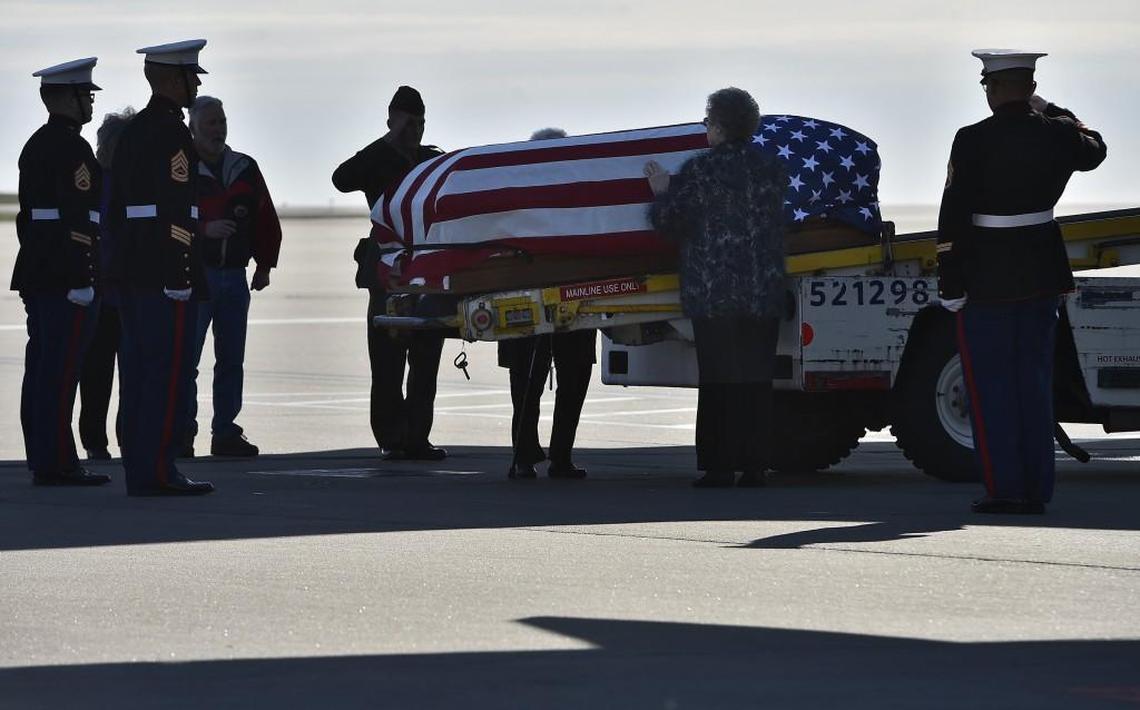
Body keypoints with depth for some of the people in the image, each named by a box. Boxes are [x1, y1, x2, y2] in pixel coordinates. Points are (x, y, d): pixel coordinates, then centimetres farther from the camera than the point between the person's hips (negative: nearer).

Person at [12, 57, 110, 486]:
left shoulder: (35, 145, 18)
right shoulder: (73, 149, -13)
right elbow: (76, 218, -19)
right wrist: (81, 281, -20)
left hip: (36, 273, 10)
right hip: (67, 272, -10)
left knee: (41, 366, 10)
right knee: (62, 368, -9)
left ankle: (41, 457, 13)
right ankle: (55, 462, -10)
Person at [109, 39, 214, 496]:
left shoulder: (132, 132, 18)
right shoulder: (171, 133, -12)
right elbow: (174, 212, -20)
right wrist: (181, 275, -21)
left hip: (133, 274, 10)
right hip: (167, 273, -10)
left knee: (139, 369, 9)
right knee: (168, 371, -8)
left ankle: (138, 469, 11)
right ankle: (156, 470, -10)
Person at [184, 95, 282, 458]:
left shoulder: (245, 169, 13)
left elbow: (266, 220, 16)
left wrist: (264, 265, 11)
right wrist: (203, 230, -22)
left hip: (234, 275, 5)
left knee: (231, 359, 6)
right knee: (186, 357, -7)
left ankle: (226, 433, 10)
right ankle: (183, 432, -3)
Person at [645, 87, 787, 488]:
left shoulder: (699, 171, -8)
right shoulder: (772, 170, 7)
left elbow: (668, 222, -3)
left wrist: (661, 193, 16)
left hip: (713, 293, -4)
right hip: (764, 296, 4)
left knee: (717, 382, 0)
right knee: (756, 381, 6)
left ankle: (719, 466, -3)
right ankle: (754, 466, 4)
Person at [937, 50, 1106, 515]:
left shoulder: (973, 141, -15)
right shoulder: (1056, 133, -1)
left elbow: (953, 218, -16)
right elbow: (1094, 150, 23)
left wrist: (950, 285, -11)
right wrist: (1049, 111, 25)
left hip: (988, 279, -5)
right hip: (1042, 276, 5)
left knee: (991, 385, 3)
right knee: (1033, 382, 12)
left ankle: (1005, 488, 1)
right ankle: (1036, 489, 12)